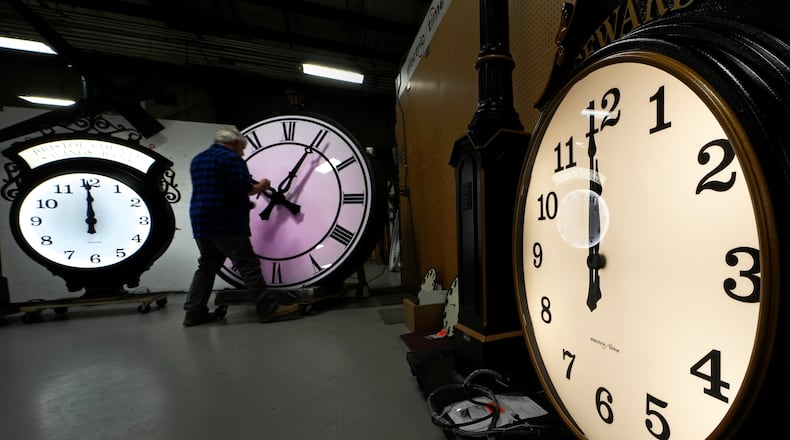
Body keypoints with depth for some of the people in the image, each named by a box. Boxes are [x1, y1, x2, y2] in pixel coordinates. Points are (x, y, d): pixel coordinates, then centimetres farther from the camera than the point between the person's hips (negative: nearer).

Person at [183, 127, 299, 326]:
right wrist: (261, 187, 2)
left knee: (207, 266, 15)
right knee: (248, 265, -9)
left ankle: (194, 312, 18)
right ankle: (268, 308, -9)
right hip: (226, 223, -9)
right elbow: (242, 188, -17)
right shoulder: (231, 158, -7)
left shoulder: (198, 159, 21)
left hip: (201, 223, 9)